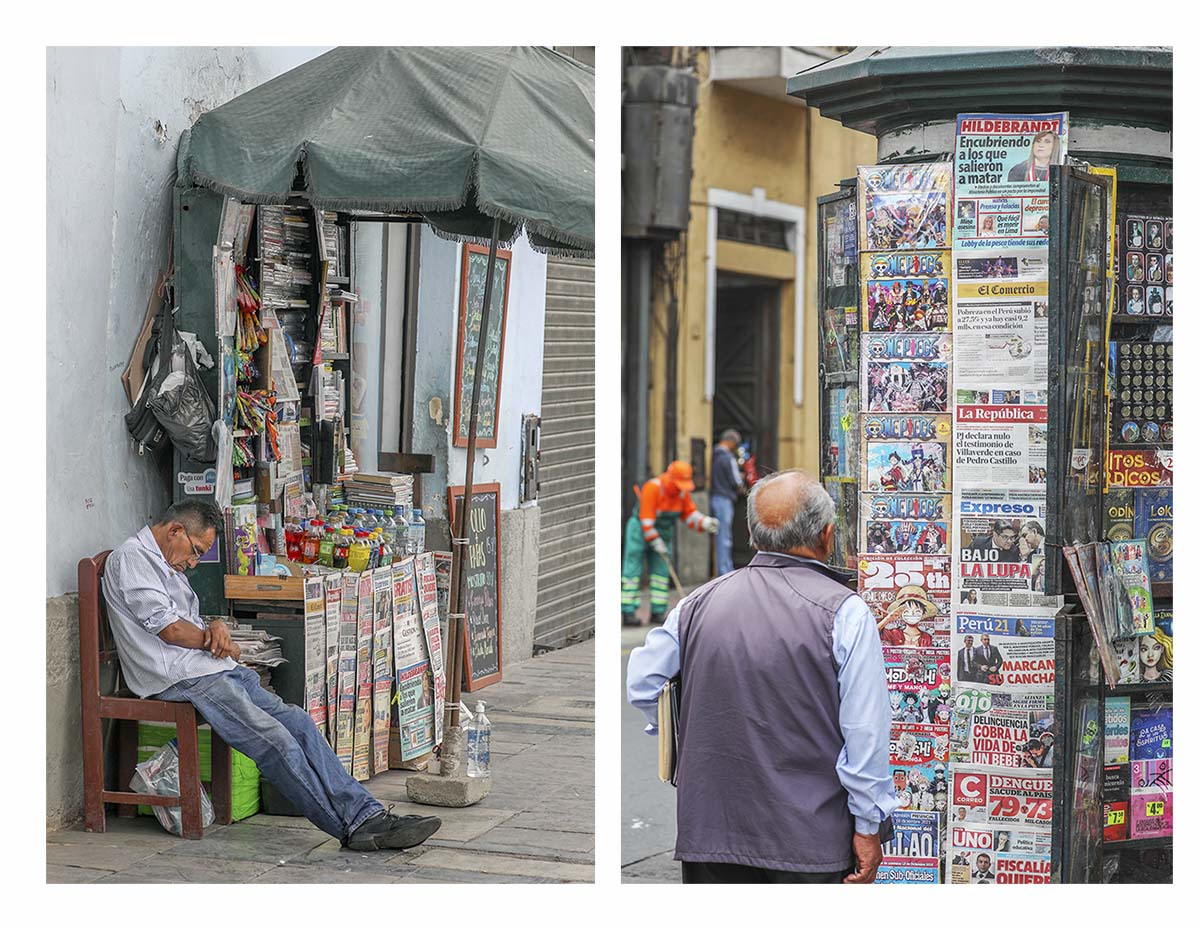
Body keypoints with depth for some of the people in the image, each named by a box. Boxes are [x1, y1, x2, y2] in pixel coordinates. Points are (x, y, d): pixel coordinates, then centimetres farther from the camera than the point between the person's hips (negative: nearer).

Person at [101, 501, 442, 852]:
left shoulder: (166, 566, 27)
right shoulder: (131, 557, -4)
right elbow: (168, 628, -13)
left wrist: (216, 628, -1)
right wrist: (224, 644, 2)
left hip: (214, 670, 10)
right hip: (182, 678, -10)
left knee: (297, 721, -7)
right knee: (275, 740, -21)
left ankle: (366, 814, -15)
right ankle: (352, 827, -19)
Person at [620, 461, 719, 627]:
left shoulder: (683, 493, -3)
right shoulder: (653, 488, -24)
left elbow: (690, 514, 3)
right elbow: (646, 519, -24)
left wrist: (706, 523, -16)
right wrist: (656, 543, -22)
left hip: (663, 532, 7)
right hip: (640, 530, -7)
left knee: (662, 571, 4)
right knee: (633, 571, -8)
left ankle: (658, 612, 10)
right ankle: (628, 613, -9)